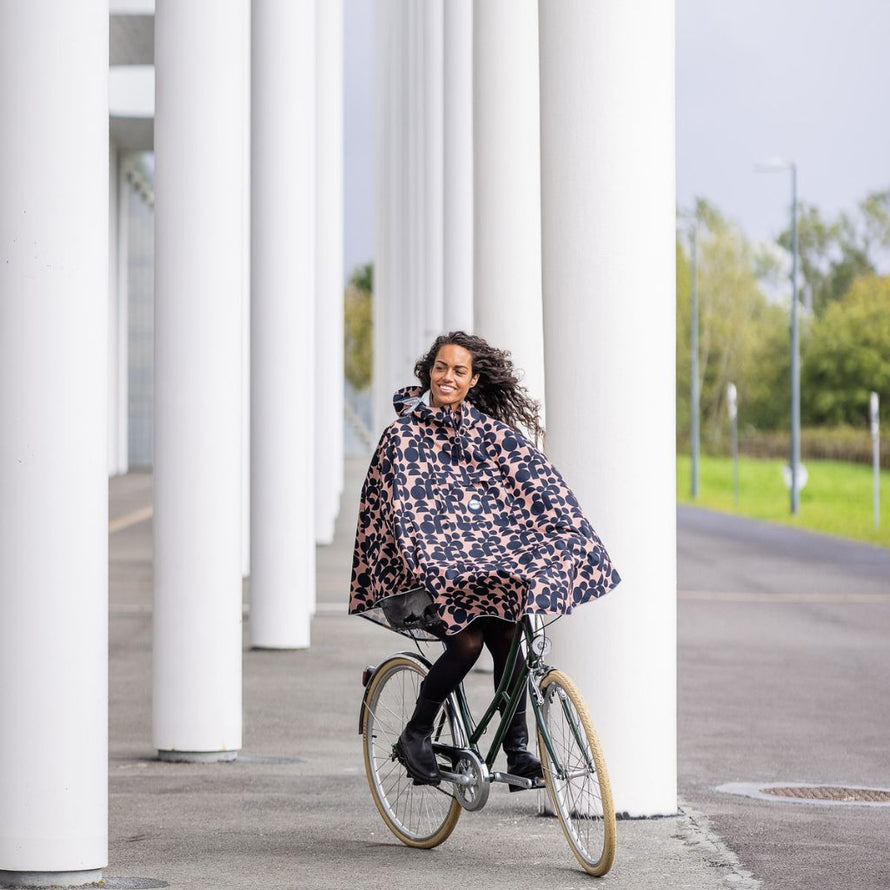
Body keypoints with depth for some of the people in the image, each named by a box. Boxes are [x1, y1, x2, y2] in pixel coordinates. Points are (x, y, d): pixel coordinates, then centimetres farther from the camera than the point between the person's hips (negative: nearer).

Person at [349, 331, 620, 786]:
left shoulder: (490, 431, 11)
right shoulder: (404, 435, -2)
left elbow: (538, 481, 3)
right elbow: (402, 507, -12)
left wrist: (572, 538, -10)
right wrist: (425, 563, -26)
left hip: (486, 553, 4)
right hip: (431, 565, -4)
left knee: (507, 638, -20)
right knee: (468, 640, -25)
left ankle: (517, 750, -11)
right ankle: (414, 736, -7)